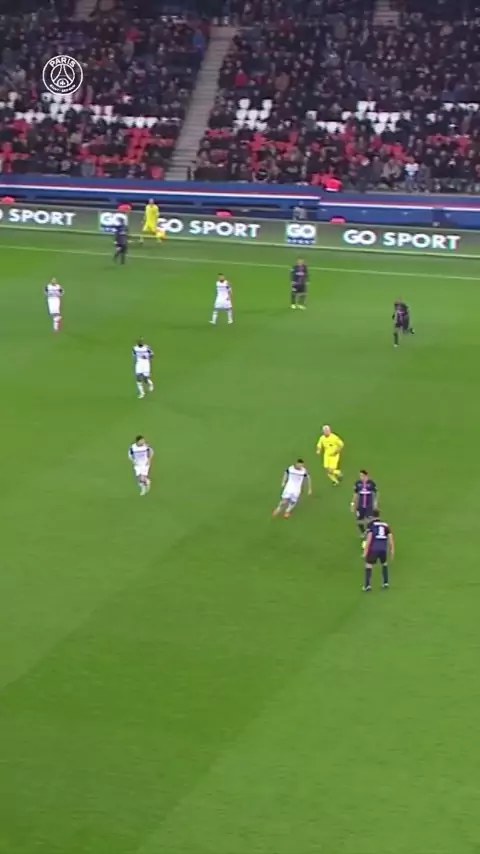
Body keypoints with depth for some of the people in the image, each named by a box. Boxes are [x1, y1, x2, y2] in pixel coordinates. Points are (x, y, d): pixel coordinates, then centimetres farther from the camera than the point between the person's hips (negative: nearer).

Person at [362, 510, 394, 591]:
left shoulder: (371, 524, -1)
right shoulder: (385, 524, 13)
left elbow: (369, 537, -10)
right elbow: (390, 537, 9)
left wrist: (365, 550, -8)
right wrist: (392, 549, 15)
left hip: (373, 548, -4)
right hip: (383, 548, 4)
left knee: (368, 565, 4)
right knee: (384, 564, 26)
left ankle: (367, 585, -6)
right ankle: (386, 583, 25)